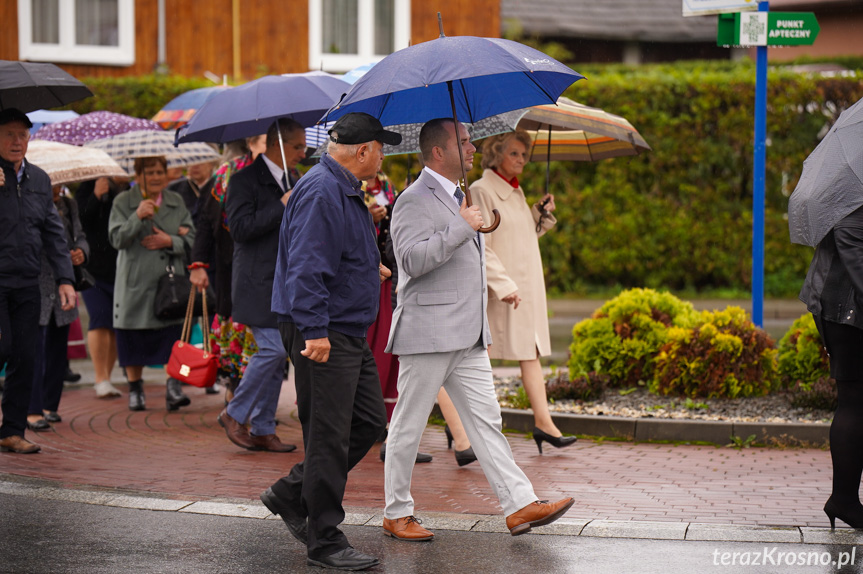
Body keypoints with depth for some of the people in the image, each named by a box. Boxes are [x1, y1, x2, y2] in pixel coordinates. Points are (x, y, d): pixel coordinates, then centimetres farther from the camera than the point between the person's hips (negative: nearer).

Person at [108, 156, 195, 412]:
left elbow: (191, 239, 10)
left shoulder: (176, 202, 12)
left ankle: (174, 387, -8)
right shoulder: (123, 202, 2)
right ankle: (135, 389, 17)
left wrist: (170, 241, -9)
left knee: (174, 333, -10)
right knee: (134, 338, 3)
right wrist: (137, 217, -22)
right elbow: (117, 239, -8)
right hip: (136, 282, -2)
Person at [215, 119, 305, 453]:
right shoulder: (246, 180, -8)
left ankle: (263, 430, 13)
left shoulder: (294, 181, 17)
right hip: (259, 284, -8)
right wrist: (281, 207, -19)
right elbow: (240, 227, -18)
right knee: (273, 349, -15)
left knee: (277, 356, 7)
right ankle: (234, 414, 1)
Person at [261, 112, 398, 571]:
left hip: (349, 333, 11)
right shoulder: (320, 192, -18)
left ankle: (292, 495, 22)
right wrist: (314, 330, -27)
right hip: (323, 332, -11)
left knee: (369, 421, 12)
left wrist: (369, 268, 43)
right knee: (330, 436, -6)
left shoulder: (348, 191, 17)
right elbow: (305, 267, -24)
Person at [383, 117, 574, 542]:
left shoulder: (456, 197, 21)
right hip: (428, 334, -9)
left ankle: (519, 505, -1)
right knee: (408, 426, 1)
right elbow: (412, 259, -24)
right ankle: (397, 514, 10)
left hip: (468, 338, 9)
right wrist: (461, 228, -22)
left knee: (486, 420, 3)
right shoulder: (415, 200, -11)